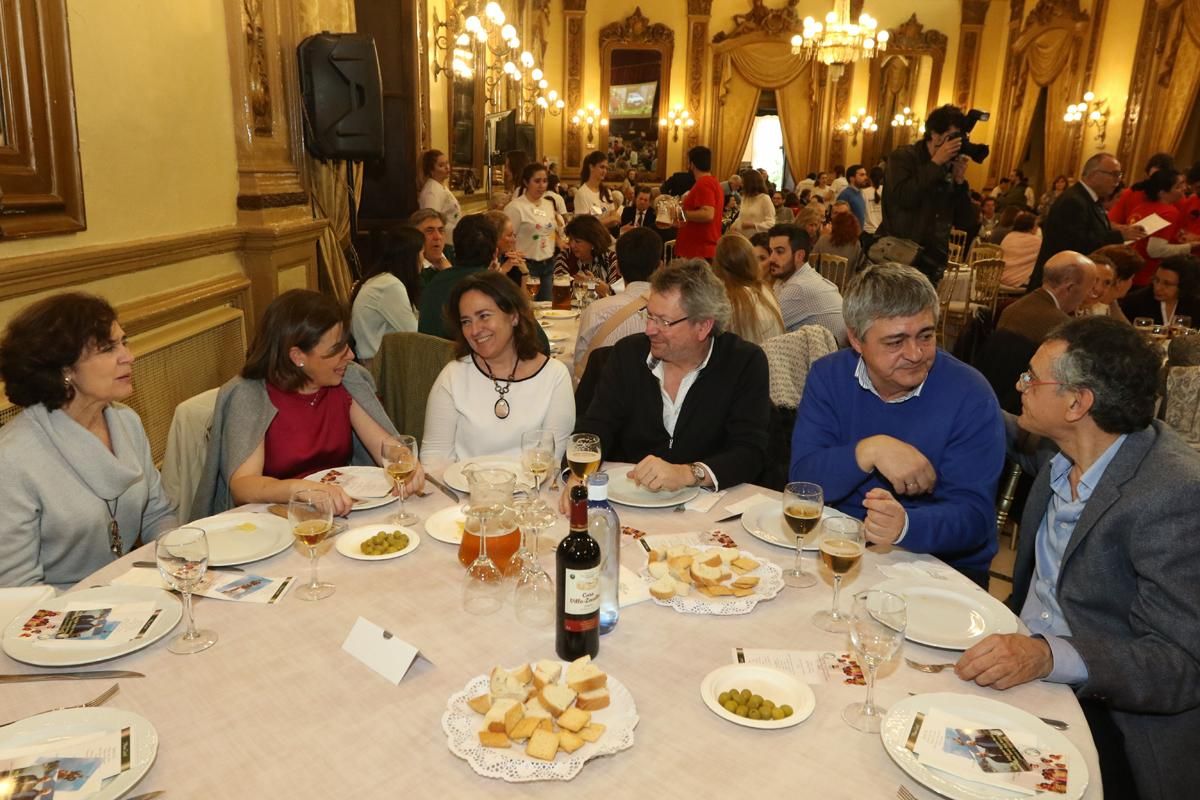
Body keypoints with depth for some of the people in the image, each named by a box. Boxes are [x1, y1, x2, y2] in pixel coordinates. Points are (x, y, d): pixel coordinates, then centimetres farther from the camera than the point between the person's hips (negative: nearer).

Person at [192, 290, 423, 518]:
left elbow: (385, 445, 1)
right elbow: (241, 486, -20)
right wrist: (303, 488, -39)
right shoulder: (249, 396, -11)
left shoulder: (348, 381, 4)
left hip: (341, 512, 4)